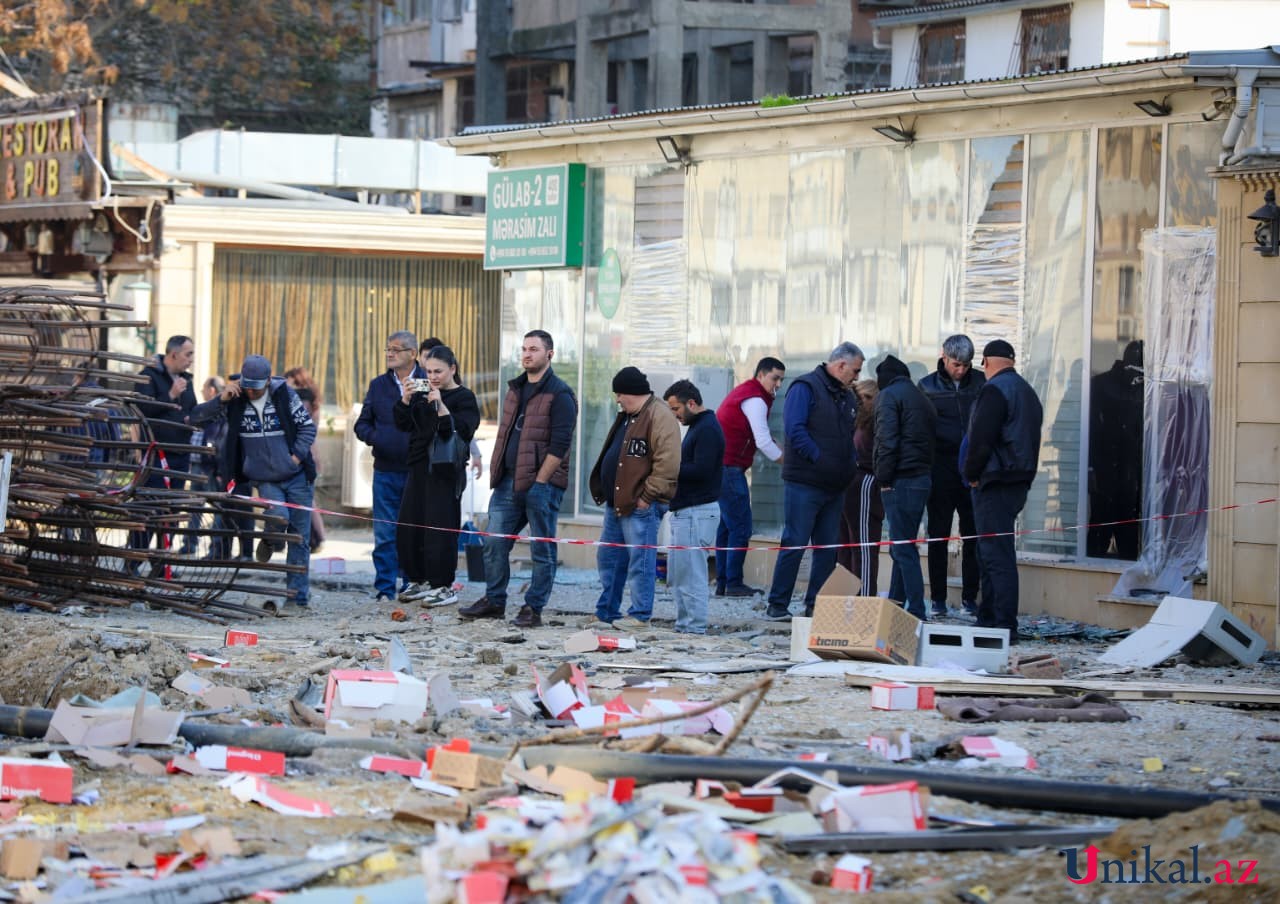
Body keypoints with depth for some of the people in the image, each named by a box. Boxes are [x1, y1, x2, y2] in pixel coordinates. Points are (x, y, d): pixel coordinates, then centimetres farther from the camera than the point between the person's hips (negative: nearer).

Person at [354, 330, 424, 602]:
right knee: (385, 534, 1)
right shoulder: (378, 385, 11)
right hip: (385, 470, 3)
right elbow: (362, 424, 14)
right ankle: (385, 589, 6)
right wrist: (374, 437, -5)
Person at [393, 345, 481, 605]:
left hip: (446, 470, -7)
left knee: (440, 529, -7)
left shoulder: (464, 398, -4)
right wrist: (406, 399, -8)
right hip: (419, 467, 7)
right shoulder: (421, 393, 13)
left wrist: (440, 406, -24)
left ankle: (445, 586, 1)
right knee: (408, 526, 7)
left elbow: (461, 431, -16)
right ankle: (418, 581, 19)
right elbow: (403, 423, 8)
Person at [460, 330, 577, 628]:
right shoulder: (516, 389, 16)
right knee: (494, 543, 7)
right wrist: (498, 474, 14)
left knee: (542, 551, 1)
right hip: (509, 481, 8)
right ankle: (494, 601, 19)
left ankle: (533, 609, 6)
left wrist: (539, 482, -16)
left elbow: (559, 445, -14)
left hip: (541, 484, -8)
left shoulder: (559, 394, -9)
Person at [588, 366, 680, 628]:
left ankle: (640, 615, 0)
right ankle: (606, 612, 23)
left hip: (641, 506, -10)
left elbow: (667, 465, -21)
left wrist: (646, 496, -19)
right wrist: (603, 490, 19)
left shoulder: (660, 417, -14)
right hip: (616, 503, 10)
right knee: (608, 558, 14)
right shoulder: (627, 417, 18)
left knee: (640, 560, -5)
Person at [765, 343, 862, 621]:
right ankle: (777, 606, -2)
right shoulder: (806, 388, -6)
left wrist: (849, 466, 6)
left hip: (834, 487, 8)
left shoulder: (847, 397, 18)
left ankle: (816, 606, 12)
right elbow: (795, 429, -16)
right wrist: (819, 459, -21)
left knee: (828, 548, 6)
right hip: (804, 483, -8)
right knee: (794, 544, -7)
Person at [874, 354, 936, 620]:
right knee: (903, 547, 16)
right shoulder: (922, 397, 21)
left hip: (901, 480, -8)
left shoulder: (889, 396, -4)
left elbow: (887, 441, -14)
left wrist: (884, 479, -11)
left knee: (903, 549, -9)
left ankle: (917, 613, -14)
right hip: (923, 477, 8)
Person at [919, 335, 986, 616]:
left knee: (974, 536, 3)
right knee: (938, 536, 3)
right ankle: (938, 599, 8)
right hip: (941, 470, -1)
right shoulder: (928, 387, 3)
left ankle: (970, 597, 11)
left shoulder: (981, 383, 5)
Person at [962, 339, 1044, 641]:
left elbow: (981, 438, -19)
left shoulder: (994, 390, -12)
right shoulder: (1028, 392, 19)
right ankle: (988, 619, 22)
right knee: (994, 552, 17)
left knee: (997, 554, -10)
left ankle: (1004, 626, -13)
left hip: (995, 481, -10)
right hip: (1021, 480, 10)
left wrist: (972, 474, -6)